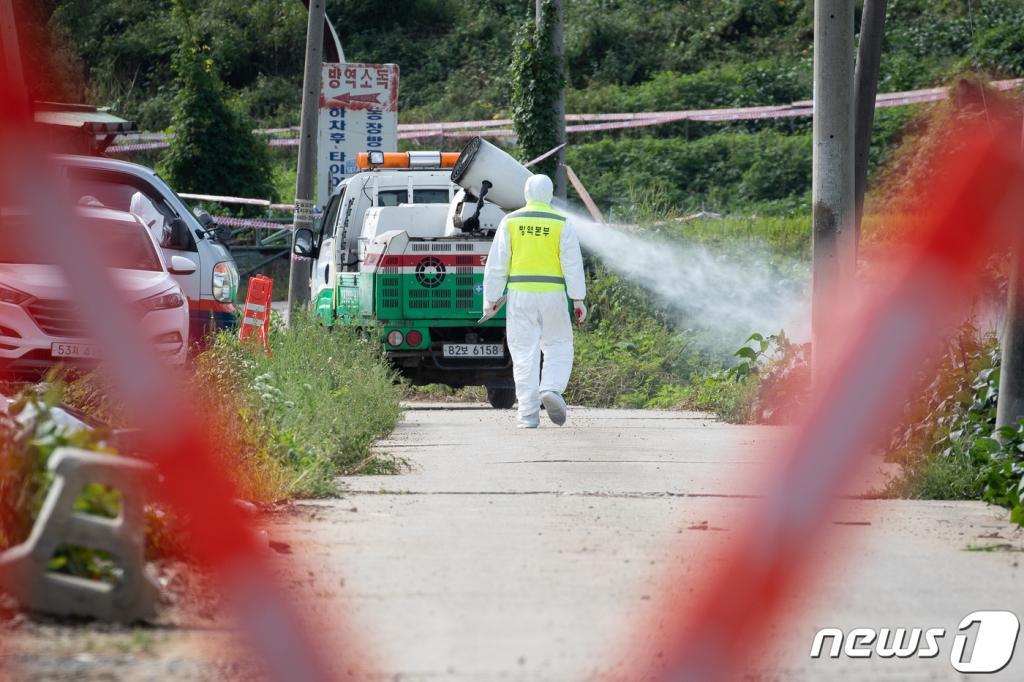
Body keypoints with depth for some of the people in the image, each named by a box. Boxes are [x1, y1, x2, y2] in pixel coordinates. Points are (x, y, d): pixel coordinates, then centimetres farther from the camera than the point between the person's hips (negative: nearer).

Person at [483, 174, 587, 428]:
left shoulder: (510, 222, 1)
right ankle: (551, 389, -15)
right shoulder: (561, 224, -1)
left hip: (520, 294, 1)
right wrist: (578, 300, -2)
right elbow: (572, 264, -4)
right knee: (558, 347, 12)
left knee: (525, 354, 2)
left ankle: (529, 415, -1)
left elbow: (496, 264, 0)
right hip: (552, 293, -1)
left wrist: (490, 299, 6)